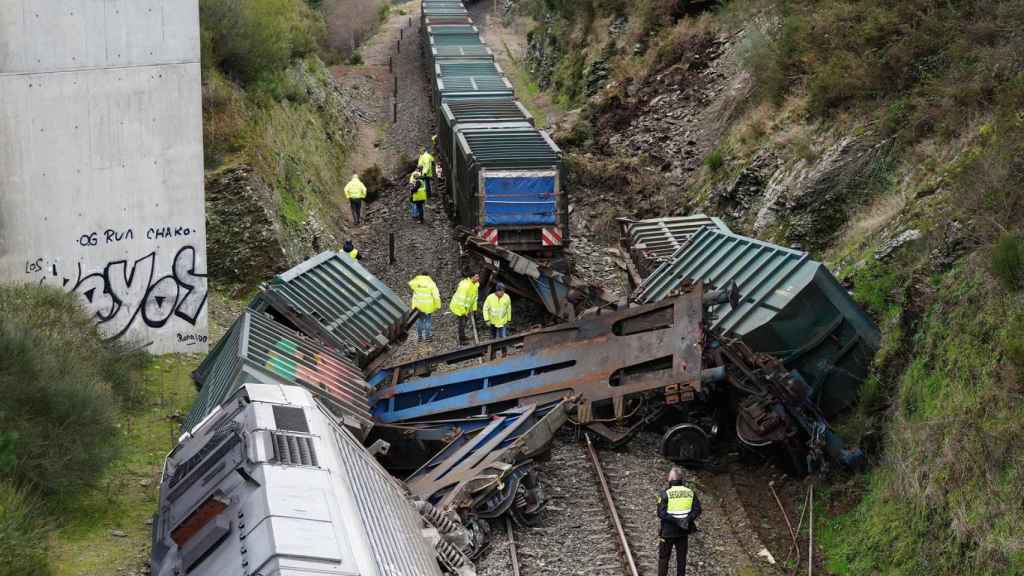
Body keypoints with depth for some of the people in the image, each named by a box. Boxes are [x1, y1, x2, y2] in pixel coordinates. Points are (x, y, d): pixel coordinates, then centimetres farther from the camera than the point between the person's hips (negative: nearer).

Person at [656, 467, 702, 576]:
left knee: (663, 558, 10)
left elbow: (661, 513, -21)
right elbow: (697, 509, -9)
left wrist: (676, 521, -21)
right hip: (683, 531, 3)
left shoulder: (665, 493, -13)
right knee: (681, 558, 12)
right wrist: (687, 520, -17)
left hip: (667, 531, -3)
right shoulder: (690, 492, -2)